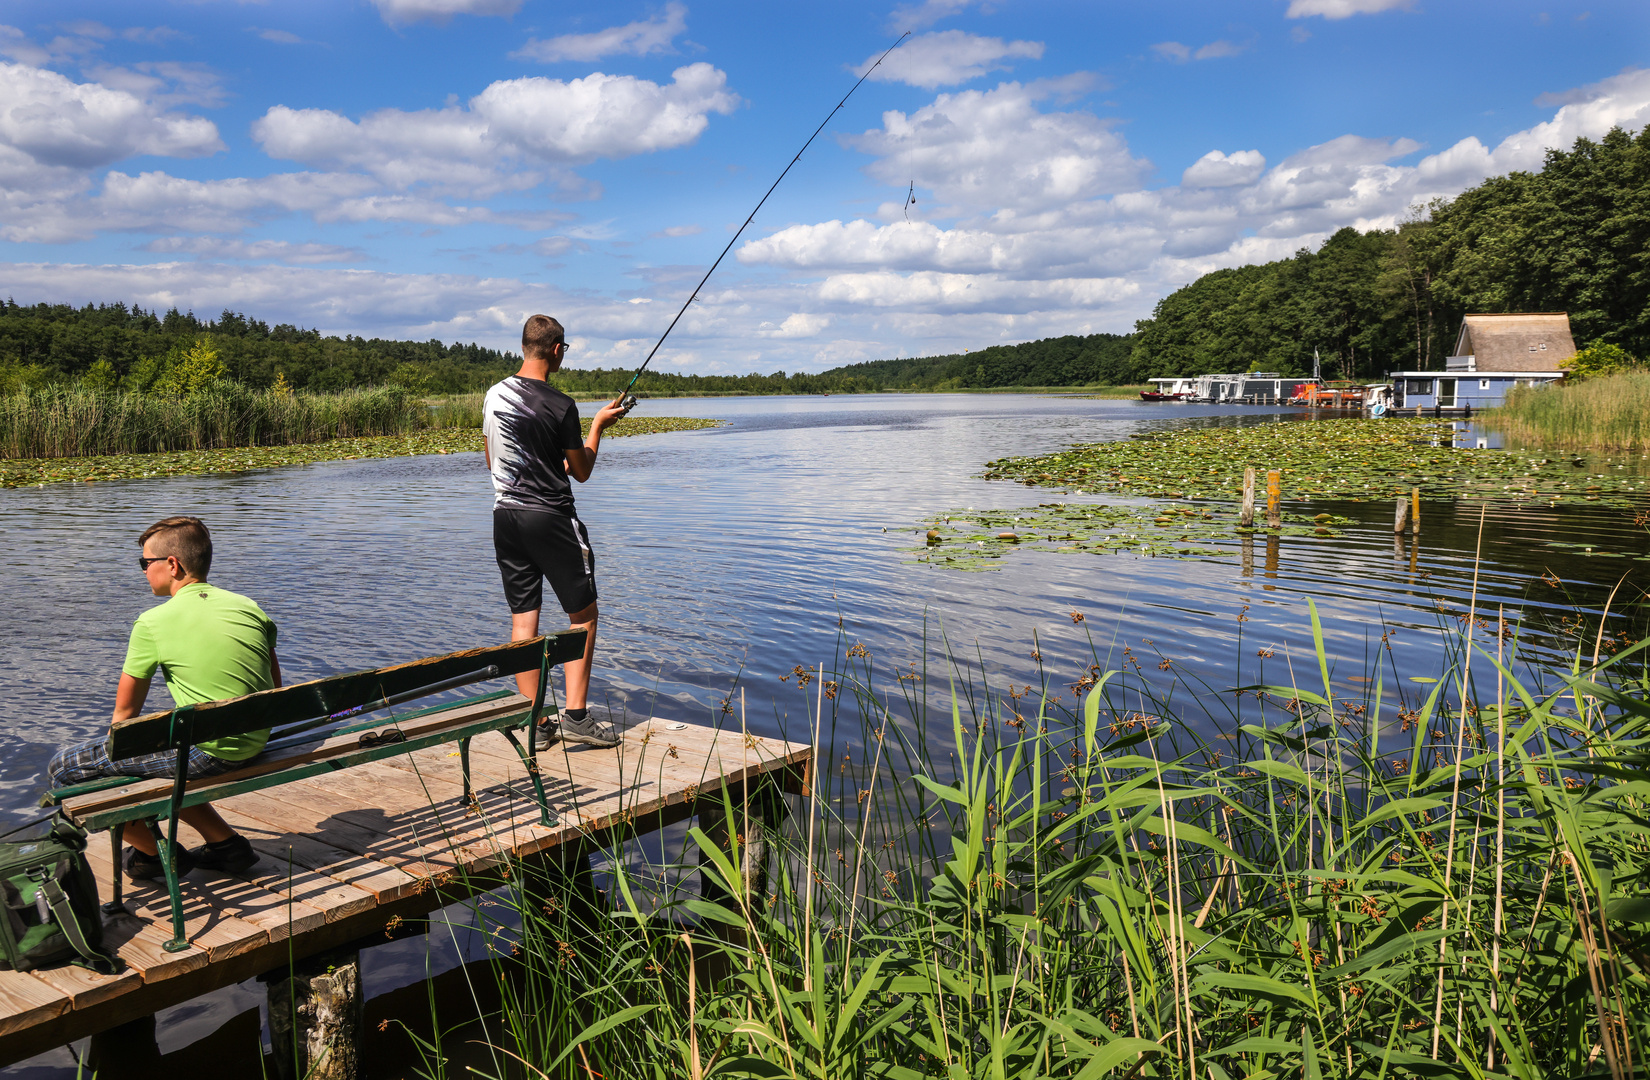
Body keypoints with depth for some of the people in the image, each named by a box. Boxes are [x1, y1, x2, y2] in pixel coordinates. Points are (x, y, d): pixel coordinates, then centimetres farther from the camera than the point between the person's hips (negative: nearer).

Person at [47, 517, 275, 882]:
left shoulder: (153, 623, -8)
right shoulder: (248, 606, 7)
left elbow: (124, 712, 1)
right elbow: (275, 691, 13)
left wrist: (116, 752, 19)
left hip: (205, 752, -7)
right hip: (255, 746, 8)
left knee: (64, 768, 6)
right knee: (146, 752, 31)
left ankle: (156, 855, 18)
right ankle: (225, 841, 26)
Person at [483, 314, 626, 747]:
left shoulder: (494, 395, 5)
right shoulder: (560, 405, -14)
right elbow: (581, 471, -4)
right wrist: (598, 425, 8)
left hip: (505, 514, 6)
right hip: (550, 517, -6)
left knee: (522, 618, 8)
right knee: (584, 614, 5)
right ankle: (575, 715, 1)